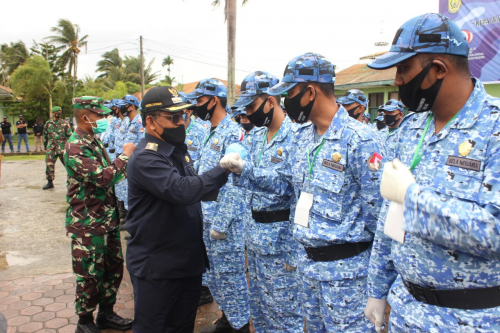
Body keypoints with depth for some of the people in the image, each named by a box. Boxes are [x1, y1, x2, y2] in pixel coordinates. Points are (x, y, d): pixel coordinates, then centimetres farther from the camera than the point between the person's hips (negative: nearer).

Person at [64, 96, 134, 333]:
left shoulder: (94, 141, 10)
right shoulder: (75, 147, -19)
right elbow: (103, 177, -28)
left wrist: (127, 162, 4)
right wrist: (125, 155, -16)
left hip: (107, 218, 9)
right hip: (88, 224, -9)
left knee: (114, 267, 17)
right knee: (90, 275, 5)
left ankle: (106, 314, 33)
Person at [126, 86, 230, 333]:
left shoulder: (179, 149, 8)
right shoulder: (145, 158, -20)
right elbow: (181, 190, -34)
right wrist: (223, 169, -30)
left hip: (189, 260, 8)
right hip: (156, 266, -8)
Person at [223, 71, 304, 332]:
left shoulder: (294, 136, -15)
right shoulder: (258, 136, 11)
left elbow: (286, 185, -20)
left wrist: (244, 168, -25)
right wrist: (238, 170, -8)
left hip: (279, 234, -8)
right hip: (254, 228, 8)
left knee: (282, 312, 4)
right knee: (258, 305, 20)